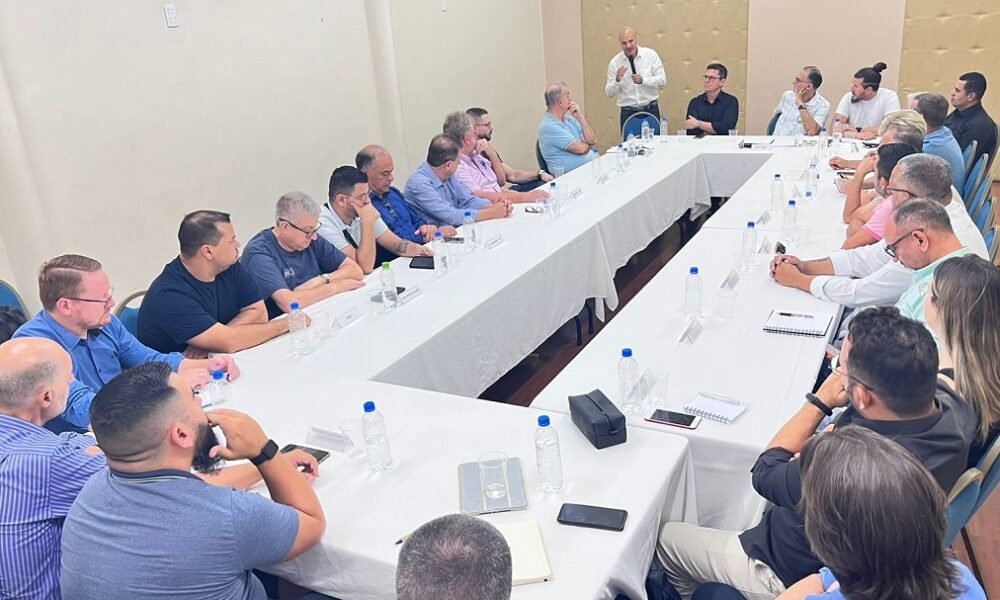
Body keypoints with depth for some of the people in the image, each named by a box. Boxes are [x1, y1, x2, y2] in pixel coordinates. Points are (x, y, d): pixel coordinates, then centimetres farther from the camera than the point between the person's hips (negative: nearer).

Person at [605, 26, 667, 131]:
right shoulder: (615, 62, 0)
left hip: (650, 110, 0)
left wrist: (643, 80, -19)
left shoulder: (650, 55, -1)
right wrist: (617, 80, -20)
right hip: (627, 112, 0)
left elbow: (662, 81, -4)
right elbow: (609, 93, 0)